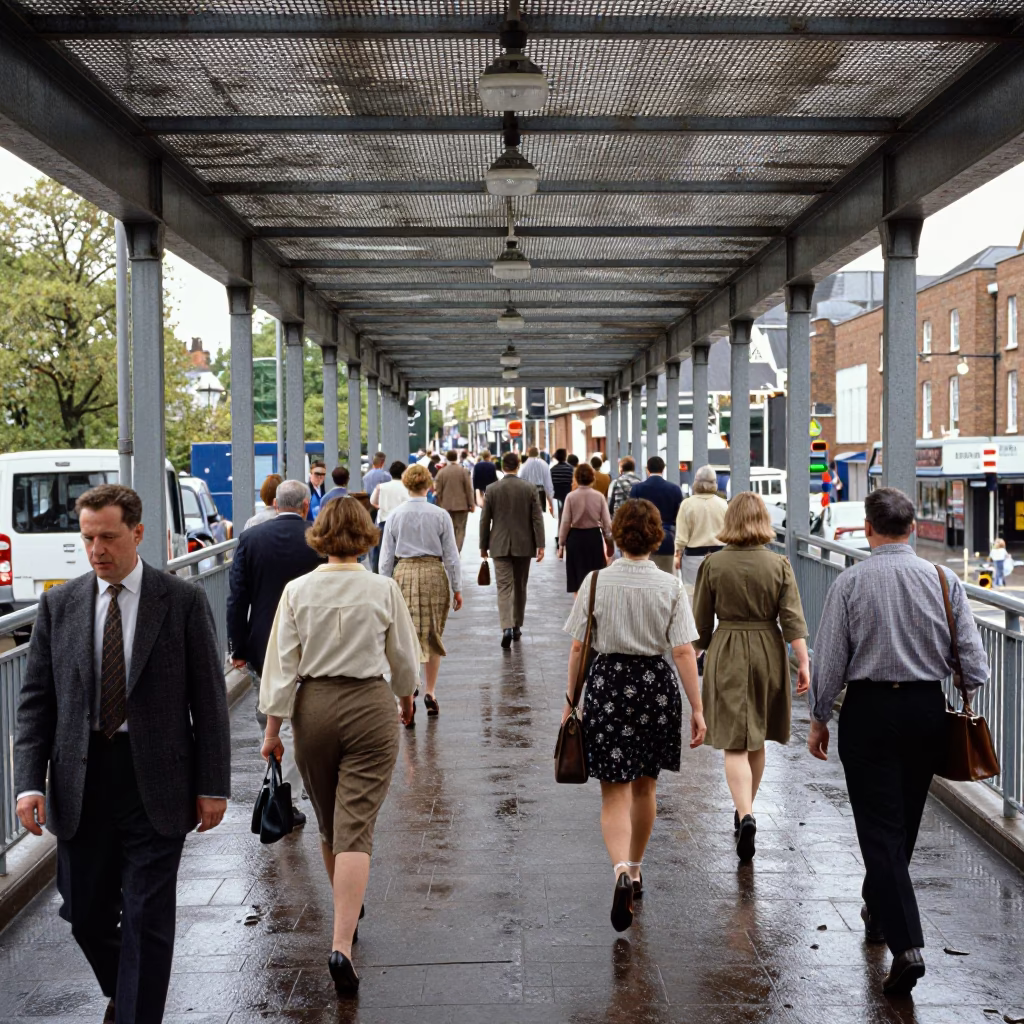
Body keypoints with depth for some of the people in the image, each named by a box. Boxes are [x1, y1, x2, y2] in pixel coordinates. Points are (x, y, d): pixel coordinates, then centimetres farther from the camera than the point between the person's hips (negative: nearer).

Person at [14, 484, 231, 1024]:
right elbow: (36, 701, 4)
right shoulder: (58, 605, 4)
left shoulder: (184, 601, -4)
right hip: (80, 786, 3)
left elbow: (209, 698, -3)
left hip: (156, 784, -3)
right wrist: (29, 782, -6)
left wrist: (213, 785, -5)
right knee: (85, 914, 15)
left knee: (147, 919, 1)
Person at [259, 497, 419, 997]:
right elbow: (404, 657, 5)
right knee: (356, 829, -4)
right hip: (370, 706, -2)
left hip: (313, 707, 2)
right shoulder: (383, 590, -7)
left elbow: (281, 664, -4)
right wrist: (406, 697, 24)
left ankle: (346, 907, 42)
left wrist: (272, 727, 3)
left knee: (328, 824, 21)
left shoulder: (298, 590, -5)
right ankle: (342, 944, -14)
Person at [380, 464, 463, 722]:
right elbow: (451, 555, 0)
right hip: (434, 574, 0)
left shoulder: (394, 516, -1)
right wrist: (457, 588, 8)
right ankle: (429, 693, 18)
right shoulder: (440, 515, -3)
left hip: (404, 575, 0)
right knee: (433, 637, 14)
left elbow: (386, 557, 3)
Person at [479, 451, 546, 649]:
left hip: (500, 545, -1)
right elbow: (537, 518, -5)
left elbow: (485, 520, 0)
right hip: (523, 544, 1)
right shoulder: (530, 488, -4)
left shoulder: (491, 489, -4)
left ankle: (507, 627, -21)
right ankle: (517, 626, 25)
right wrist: (540, 545, -2)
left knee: (504, 587, -3)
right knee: (520, 586, 15)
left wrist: (483, 546, 9)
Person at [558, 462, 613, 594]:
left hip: (575, 537, -1)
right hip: (594, 537, 1)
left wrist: (561, 544, 2)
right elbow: (607, 523, -1)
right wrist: (608, 541, 13)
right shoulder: (599, 497, -5)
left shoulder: (571, 497, -9)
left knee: (577, 581, 7)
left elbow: (565, 522, -7)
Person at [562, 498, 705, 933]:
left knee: (615, 795, 1)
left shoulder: (596, 582, -5)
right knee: (644, 788, 20)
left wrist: (570, 700, 8)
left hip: (607, 682, -1)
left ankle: (621, 871, -22)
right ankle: (634, 870, 34)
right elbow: (683, 652, -7)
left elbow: (578, 647, -2)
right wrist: (697, 708, -3)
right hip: (656, 684, 2)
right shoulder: (670, 586, -5)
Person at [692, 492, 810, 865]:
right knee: (757, 740, 18)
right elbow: (792, 620, -7)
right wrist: (803, 663, -4)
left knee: (735, 742, -2)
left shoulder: (712, 564, -6)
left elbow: (701, 621, 0)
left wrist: (697, 652, 15)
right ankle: (744, 811, 33)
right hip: (768, 653, 2)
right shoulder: (779, 564, -4)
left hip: (726, 654, -2)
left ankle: (745, 816, -20)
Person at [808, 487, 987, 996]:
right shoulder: (945, 581, -3)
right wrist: (963, 693, 20)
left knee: (879, 828, -1)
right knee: (905, 821, 20)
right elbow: (974, 662, -2)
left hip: (869, 710, -3)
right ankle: (879, 910, 39)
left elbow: (829, 660, -7)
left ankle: (906, 944, -11)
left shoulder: (850, 583, -10)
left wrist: (819, 718, 5)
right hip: (927, 708, 4)